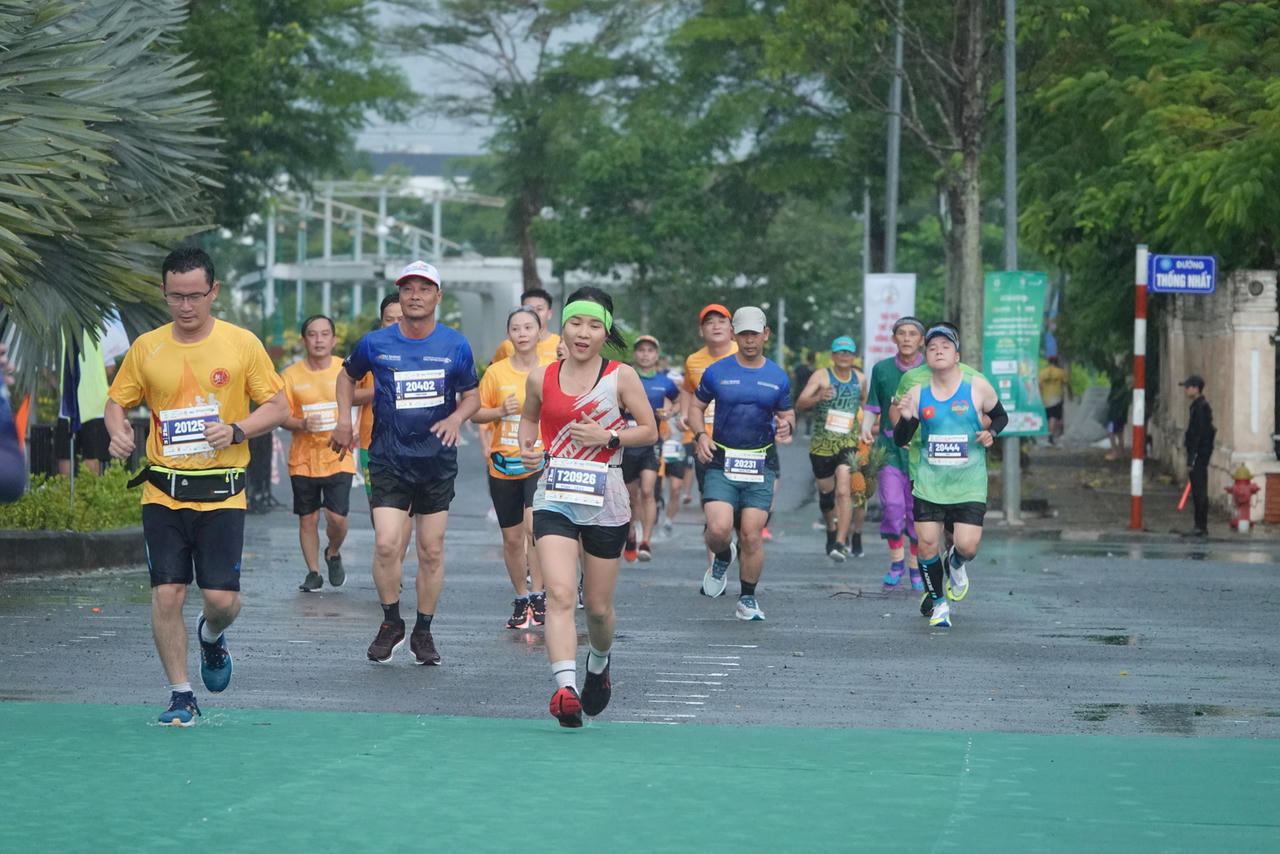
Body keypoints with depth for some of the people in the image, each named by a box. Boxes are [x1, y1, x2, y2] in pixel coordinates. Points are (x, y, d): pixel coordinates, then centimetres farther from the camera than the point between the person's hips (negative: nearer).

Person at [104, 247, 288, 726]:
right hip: (163, 492, 1)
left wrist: (236, 430, -14)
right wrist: (117, 430, -9)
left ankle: (212, 636, 31)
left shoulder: (242, 344, -1)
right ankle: (180, 696, 8)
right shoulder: (146, 347, 4)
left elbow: (278, 407, 3)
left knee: (222, 598, -6)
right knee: (166, 596, -5)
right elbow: (117, 401, 13)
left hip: (221, 493, -1)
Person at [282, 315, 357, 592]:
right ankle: (313, 572, 21)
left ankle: (333, 554, 22)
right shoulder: (290, 375, -1)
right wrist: (303, 424, -20)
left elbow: (356, 398, 14)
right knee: (308, 518, 5)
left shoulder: (345, 371, -1)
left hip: (338, 457, -1)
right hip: (303, 459, 1)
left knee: (337, 517, -9)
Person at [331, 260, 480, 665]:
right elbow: (348, 375, 19)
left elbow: (472, 394, 11)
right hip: (389, 460, -1)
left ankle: (423, 632, 18)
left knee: (432, 551, 4)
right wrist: (344, 420, 9)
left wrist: (456, 417, -9)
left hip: (437, 460, 1)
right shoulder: (376, 344, 0)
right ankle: (391, 623, 6)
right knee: (386, 544, -14)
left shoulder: (455, 346, 1)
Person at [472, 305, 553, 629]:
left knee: (536, 524, -23)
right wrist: (500, 411, -11)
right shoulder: (496, 372, 1)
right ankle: (521, 600, 25)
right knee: (512, 538, 8)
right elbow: (475, 413, 6)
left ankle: (538, 596, -12)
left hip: (541, 461, -2)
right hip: (503, 465, 2)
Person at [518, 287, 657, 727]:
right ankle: (565, 688, -29)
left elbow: (650, 431, 3)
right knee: (560, 594, -19)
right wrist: (527, 446, 3)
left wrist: (608, 437, -12)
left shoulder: (622, 376, -1)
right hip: (554, 497, 0)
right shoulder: (541, 377, 5)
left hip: (605, 500, 0)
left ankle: (600, 661, 42)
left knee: (598, 606, 9)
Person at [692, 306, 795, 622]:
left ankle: (748, 599, 13)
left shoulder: (778, 377, 8)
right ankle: (722, 559, 20)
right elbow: (697, 407, 14)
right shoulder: (716, 372, 4)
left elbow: (787, 414, 17)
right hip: (721, 463, -1)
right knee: (719, 529, -17)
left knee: (751, 535, -4)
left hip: (761, 465, 1)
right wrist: (700, 436, -5)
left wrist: (786, 425, -7)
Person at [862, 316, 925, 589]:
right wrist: (867, 428, -5)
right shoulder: (881, 369, 5)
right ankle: (896, 561, 5)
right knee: (892, 505, -14)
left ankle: (915, 569, 14)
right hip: (890, 446, 1)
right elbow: (872, 407, 13)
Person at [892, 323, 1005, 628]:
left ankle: (956, 565, 29)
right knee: (927, 543, -3)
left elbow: (1000, 416, 14)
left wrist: (991, 432, -8)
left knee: (967, 545, -11)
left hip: (969, 486, -1)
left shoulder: (977, 387, -3)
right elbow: (900, 441, 6)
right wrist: (906, 419, -15)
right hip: (929, 484, 1)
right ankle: (937, 601, 21)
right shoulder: (918, 394, 0)